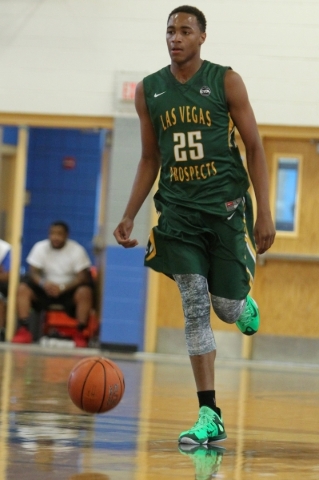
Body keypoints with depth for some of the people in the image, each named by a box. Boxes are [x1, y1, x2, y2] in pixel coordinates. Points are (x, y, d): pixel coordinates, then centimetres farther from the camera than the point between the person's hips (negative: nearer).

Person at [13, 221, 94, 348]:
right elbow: (33, 272, -6)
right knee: (22, 289, -23)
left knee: (85, 292, -34)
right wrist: (43, 284, -30)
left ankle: (81, 334, -28)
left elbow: (82, 276, -14)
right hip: (45, 289, 2)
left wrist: (62, 287, -29)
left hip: (68, 290, -2)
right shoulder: (40, 248, -2)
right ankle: (24, 331, -26)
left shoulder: (77, 250, -8)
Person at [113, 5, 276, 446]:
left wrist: (264, 214, -10)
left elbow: (254, 148, -2)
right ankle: (210, 416, -5)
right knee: (194, 309, -6)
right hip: (179, 210, 2)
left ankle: (244, 302, 38)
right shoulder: (149, 91, 7)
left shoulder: (225, 82, -3)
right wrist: (129, 216, 7)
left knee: (227, 309, -3)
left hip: (226, 206, -2)